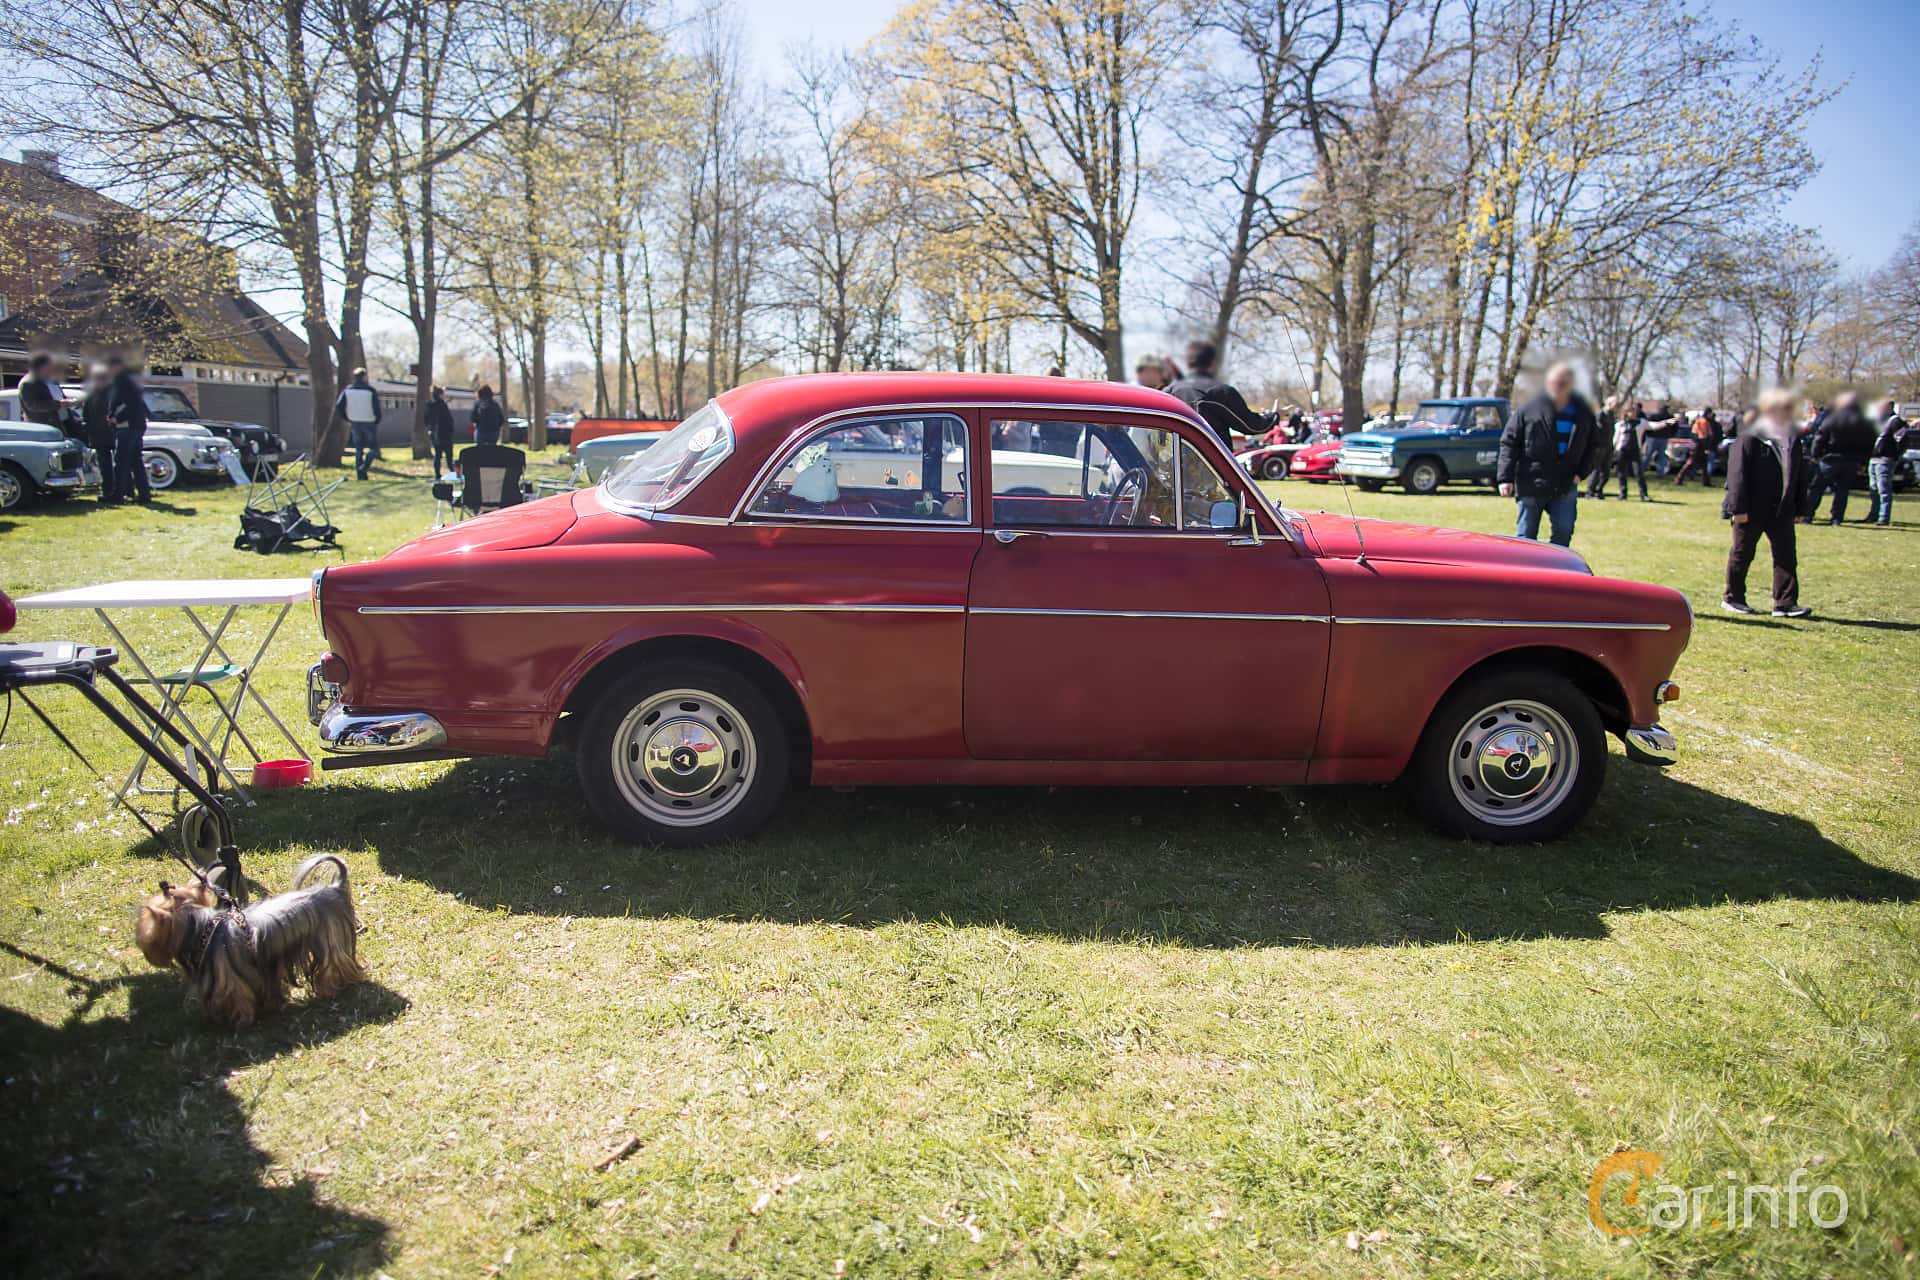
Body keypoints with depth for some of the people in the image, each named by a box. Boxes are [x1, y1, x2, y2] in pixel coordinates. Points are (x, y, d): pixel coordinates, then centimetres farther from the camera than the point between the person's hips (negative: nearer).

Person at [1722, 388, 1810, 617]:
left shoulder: (1791, 440, 11)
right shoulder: (1750, 439, -11)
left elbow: (1796, 476, 17)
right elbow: (1737, 474, -15)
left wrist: (1798, 507, 14)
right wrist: (1738, 507, -20)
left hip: (1782, 510, 6)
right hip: (1752, 511, -6)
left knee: (1786, 555, 1)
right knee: (1742, 554, 6)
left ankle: (1786, 603, 3)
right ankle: (1732, 598, 19)